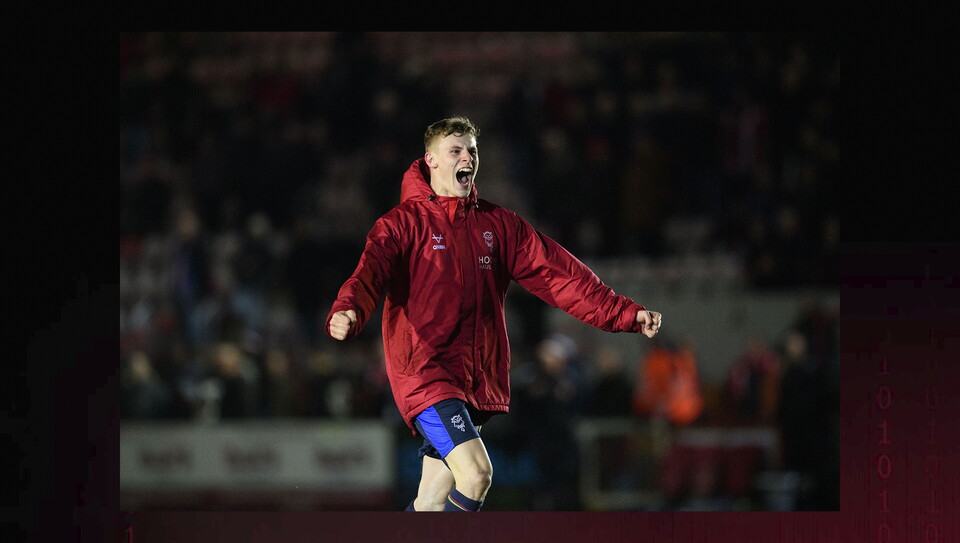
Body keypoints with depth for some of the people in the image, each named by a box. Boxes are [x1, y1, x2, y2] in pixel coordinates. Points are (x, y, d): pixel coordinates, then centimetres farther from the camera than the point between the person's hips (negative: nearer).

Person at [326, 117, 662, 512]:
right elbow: (370, 272, -19)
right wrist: (347, 314, -41)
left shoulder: (498, 224, 13)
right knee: (476, 473, -23)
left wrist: (625, 313, 1)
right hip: (424, 372, -6)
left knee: (433, 501, 10)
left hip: (478, 382, 6)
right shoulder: (403, 223, -3)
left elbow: (556, 273, 10)